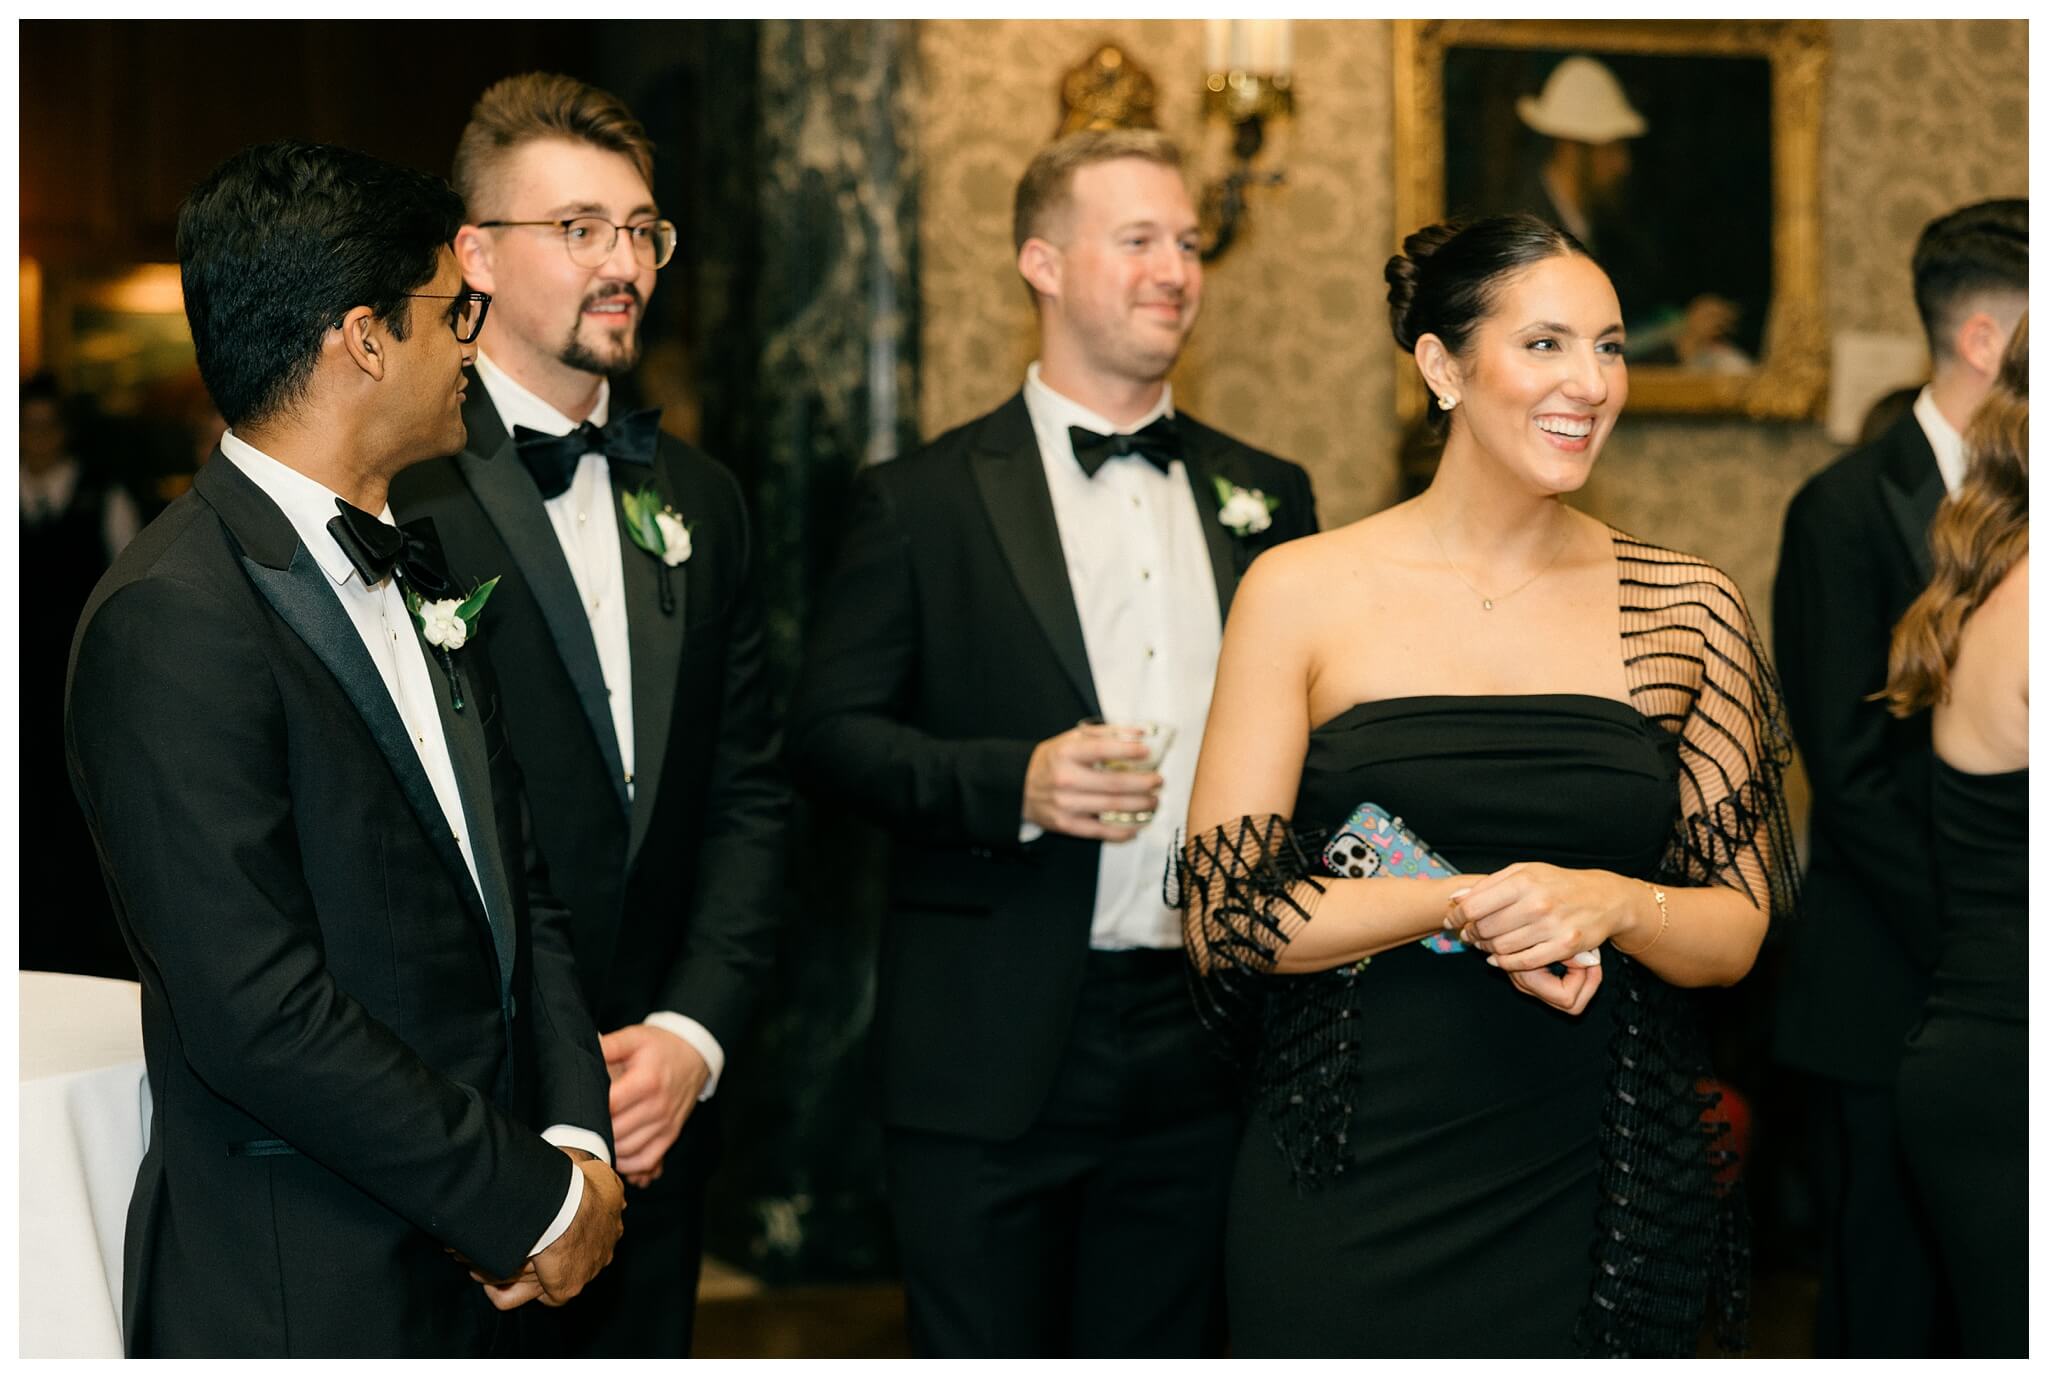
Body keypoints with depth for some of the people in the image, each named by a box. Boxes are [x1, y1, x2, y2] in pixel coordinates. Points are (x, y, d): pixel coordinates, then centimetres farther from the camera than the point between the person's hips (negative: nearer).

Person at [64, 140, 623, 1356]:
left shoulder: (413, 572, 11)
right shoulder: (172, 624, -17)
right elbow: (259, 1016, -22)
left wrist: (576, 1136, -3)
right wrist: (535, 1201, -14)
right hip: (301, 1298, -7)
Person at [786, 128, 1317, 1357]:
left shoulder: (1268, 495, 11)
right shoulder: (924, 499, 0)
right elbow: (831, 729, -3)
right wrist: (1013, 782, -19)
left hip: (1204, 1047, 3)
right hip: (995, 1053, -3)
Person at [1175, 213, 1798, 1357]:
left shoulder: (1686, 608, 3)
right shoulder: (1303, 595, -3)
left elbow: (1737, 930, 4)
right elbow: (1224, 916, -6)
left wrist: (1611, 906, -17)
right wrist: (1467, 907, -18)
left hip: (1600, 1189, 2)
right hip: (1353, 1194, -2)